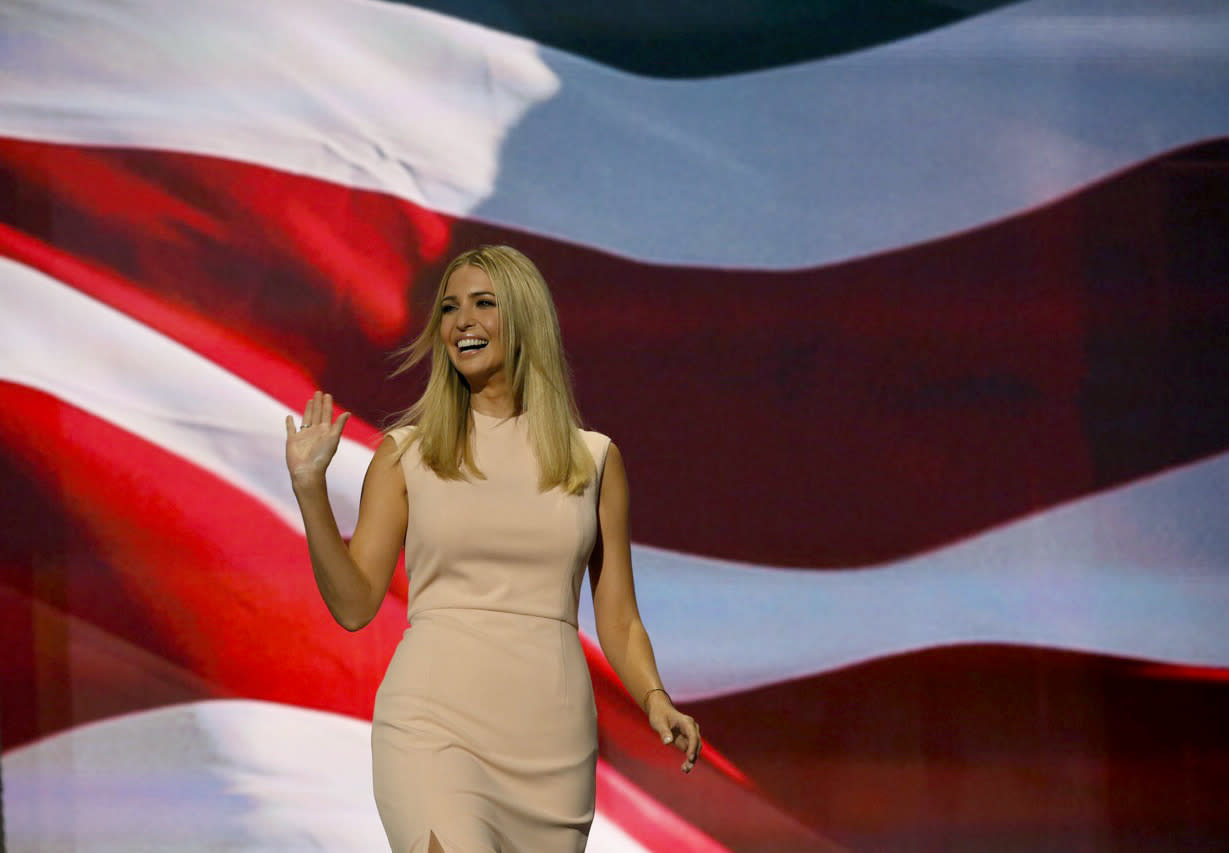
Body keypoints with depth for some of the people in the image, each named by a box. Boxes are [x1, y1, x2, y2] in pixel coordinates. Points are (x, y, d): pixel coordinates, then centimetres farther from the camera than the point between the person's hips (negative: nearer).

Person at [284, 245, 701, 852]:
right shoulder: (406, 455, 8)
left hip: (551, 739, 2)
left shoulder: (593, 459, 12)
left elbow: (618, 618, 12)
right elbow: (354, 606, 4)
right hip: (433, 725, -2)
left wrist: (655, 699, -6)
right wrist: (310, 491, -5)